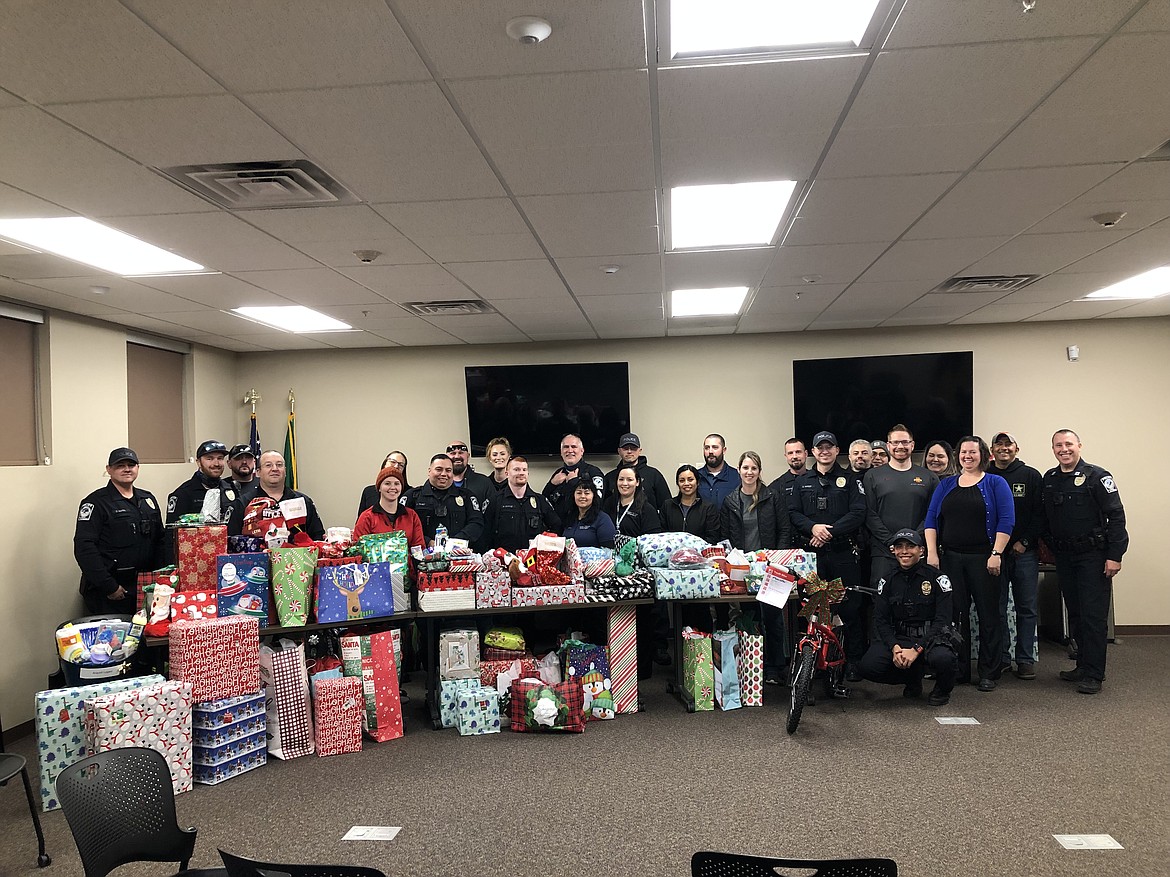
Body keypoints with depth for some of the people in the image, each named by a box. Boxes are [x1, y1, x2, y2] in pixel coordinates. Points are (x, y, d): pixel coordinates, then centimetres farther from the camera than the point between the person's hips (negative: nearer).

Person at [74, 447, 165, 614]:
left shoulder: (148, 499, 14)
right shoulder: (96, 502, -5)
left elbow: (160, 541, 18)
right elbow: (84, 548, -15)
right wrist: (110, 587, -18)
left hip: (145, 589, 5)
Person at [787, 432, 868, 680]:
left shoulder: (848, 481, 9)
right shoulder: (801, 482, 15)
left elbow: (857, 513, -1)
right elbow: (793, 513, 7)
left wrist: (831, 531, -13)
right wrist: (813, 527, -12)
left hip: (842, 553, -1)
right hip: (810, 553, 2)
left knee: (850, 608, -3)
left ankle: (854, 660, 6)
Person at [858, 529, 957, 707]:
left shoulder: (936, 578, -4)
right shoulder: (887, 581, 7)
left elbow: (942, 620, -10)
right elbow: (880, 620, 2)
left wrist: (916, 649, -20)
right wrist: (895, 648, -16)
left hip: (930, 638, -3)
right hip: (898, 638, 3)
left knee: (942, 658, -38)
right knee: (868, 666, -22)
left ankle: (942, 689, 2)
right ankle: (913, 679, 11)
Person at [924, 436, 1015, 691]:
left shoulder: (995, 483, 3)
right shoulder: (946, 485, 13)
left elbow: (1006, 520, -6)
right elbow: (931, 519, 8)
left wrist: (996, 554, -14)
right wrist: (931, 552, -2)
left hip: (983, 559, -3)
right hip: (950, 558, 3)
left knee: (988, 615, 1)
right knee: (955, 615, 6)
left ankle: (989, 673, 10)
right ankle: (959, 670, 15)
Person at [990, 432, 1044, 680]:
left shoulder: (1031, 476, 4)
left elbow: (1040, 513, 0)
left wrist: (1025, 542, -8)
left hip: (1025, 552, 0)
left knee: (1027, 608, 4)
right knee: (997, 608, 3)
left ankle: (1026, 660, 11)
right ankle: (1001, 658, 12)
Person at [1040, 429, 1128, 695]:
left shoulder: (1097, 476, -8)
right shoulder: (1049, 480, 9)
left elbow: (1116, 516, -12)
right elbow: (1044, 519, 18)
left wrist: (1114, 555, -16)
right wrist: (1049, 546, 11)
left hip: (1093, 556, -6)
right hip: (1064, 557, 6)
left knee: (1093, 615, -5)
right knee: (1075, 614, 13)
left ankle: (1093, 674, 0)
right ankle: (1083, 666, 23)